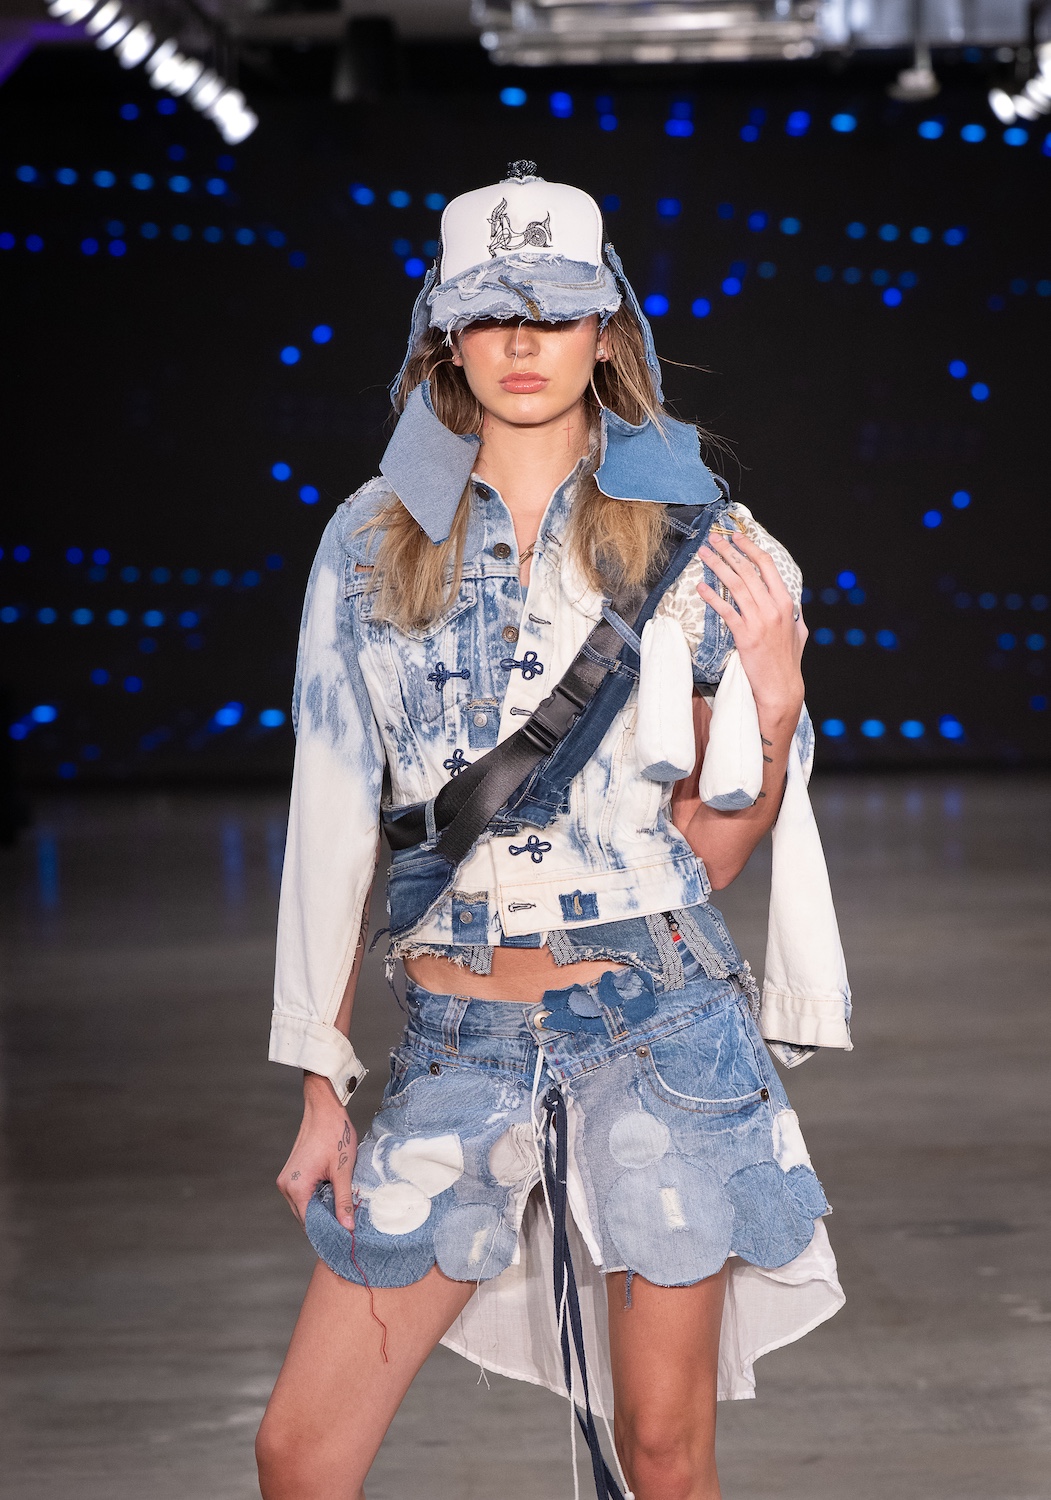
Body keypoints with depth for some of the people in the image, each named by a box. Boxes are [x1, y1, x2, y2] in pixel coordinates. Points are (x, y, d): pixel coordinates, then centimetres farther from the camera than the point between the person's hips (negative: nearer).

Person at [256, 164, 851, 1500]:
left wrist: (774, 706, -13)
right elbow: (335, 824, 6)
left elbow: (711, 851, 5)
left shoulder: (694, 540, 2)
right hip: (456, 1042, 2)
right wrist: (322, 1088, 6)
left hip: (659, 1023, -1)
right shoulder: (373, 540, 4)